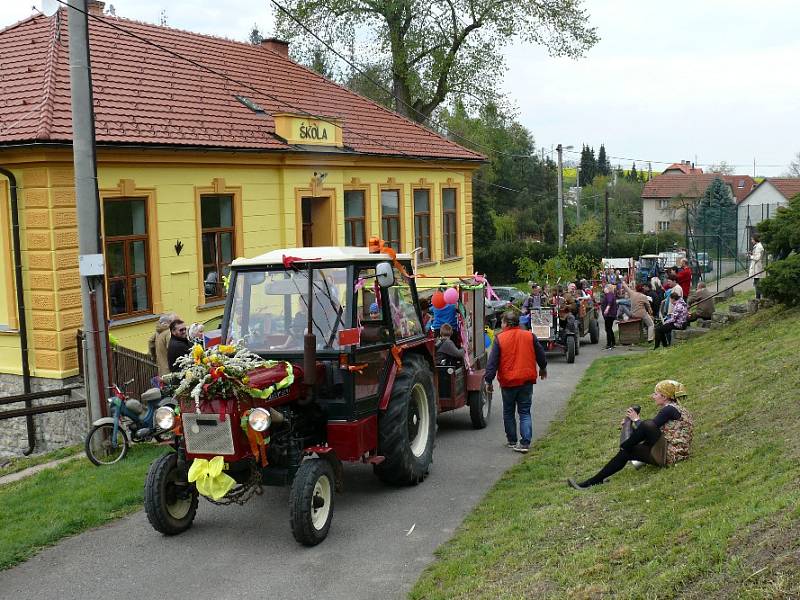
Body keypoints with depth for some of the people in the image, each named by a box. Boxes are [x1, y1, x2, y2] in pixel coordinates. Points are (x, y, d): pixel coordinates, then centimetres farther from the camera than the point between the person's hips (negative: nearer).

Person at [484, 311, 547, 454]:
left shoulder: (499, 339, -7)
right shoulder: (530, 336, 1)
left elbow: (492, 362, -9)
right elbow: (540, 354, 11)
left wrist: (488, 380, -2)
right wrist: (543, 368, 30)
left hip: (508, 382, -2)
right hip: (527, 380, 2)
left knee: (508, 413, 15)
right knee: (525, 412, 6)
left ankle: (512, 441, 22)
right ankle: (525, 443, -4)